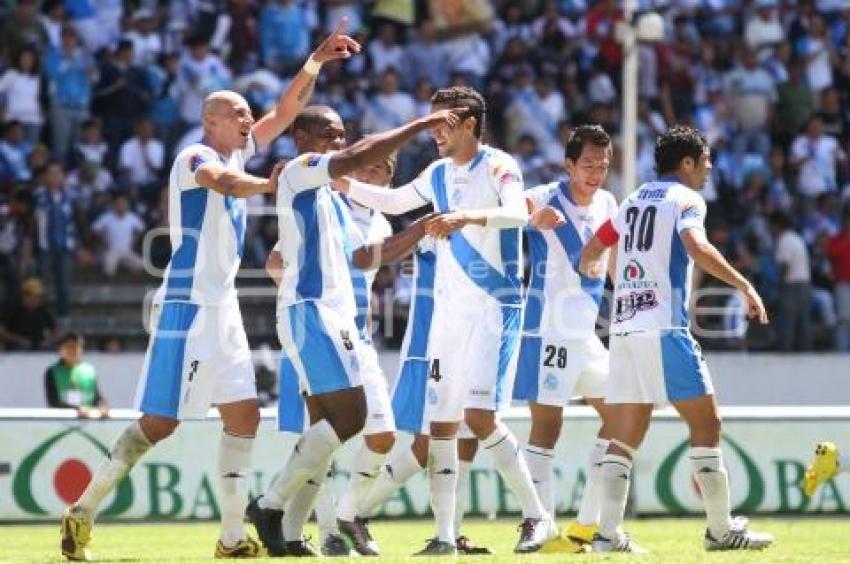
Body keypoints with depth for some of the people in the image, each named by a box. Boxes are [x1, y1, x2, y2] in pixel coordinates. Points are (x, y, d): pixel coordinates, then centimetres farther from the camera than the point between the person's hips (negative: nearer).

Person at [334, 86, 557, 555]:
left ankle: (537, 516, -7)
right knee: (440, 423, 2)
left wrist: (468, 217, -43)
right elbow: (393, 201, 28)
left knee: (480, 415, -18)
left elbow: (517, 214, -27)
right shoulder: (438, 174, 13)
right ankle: (444, 536, 4)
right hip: (448, 312, 7)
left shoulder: (498, 166, -9)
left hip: (494, 308, -7)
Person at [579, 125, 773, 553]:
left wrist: (592, 270, 47)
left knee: (624, 436, 5)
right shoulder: (686, 199, -1)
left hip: (623, 325, 7)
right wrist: (745, 286, -18)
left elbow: (589, 256, 25)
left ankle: (608, 533, -5)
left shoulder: (633, 201, 20)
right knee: (706, 424, 0)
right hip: (664, 325, -7)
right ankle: (721, 529, 1)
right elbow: (696, 247, -21)